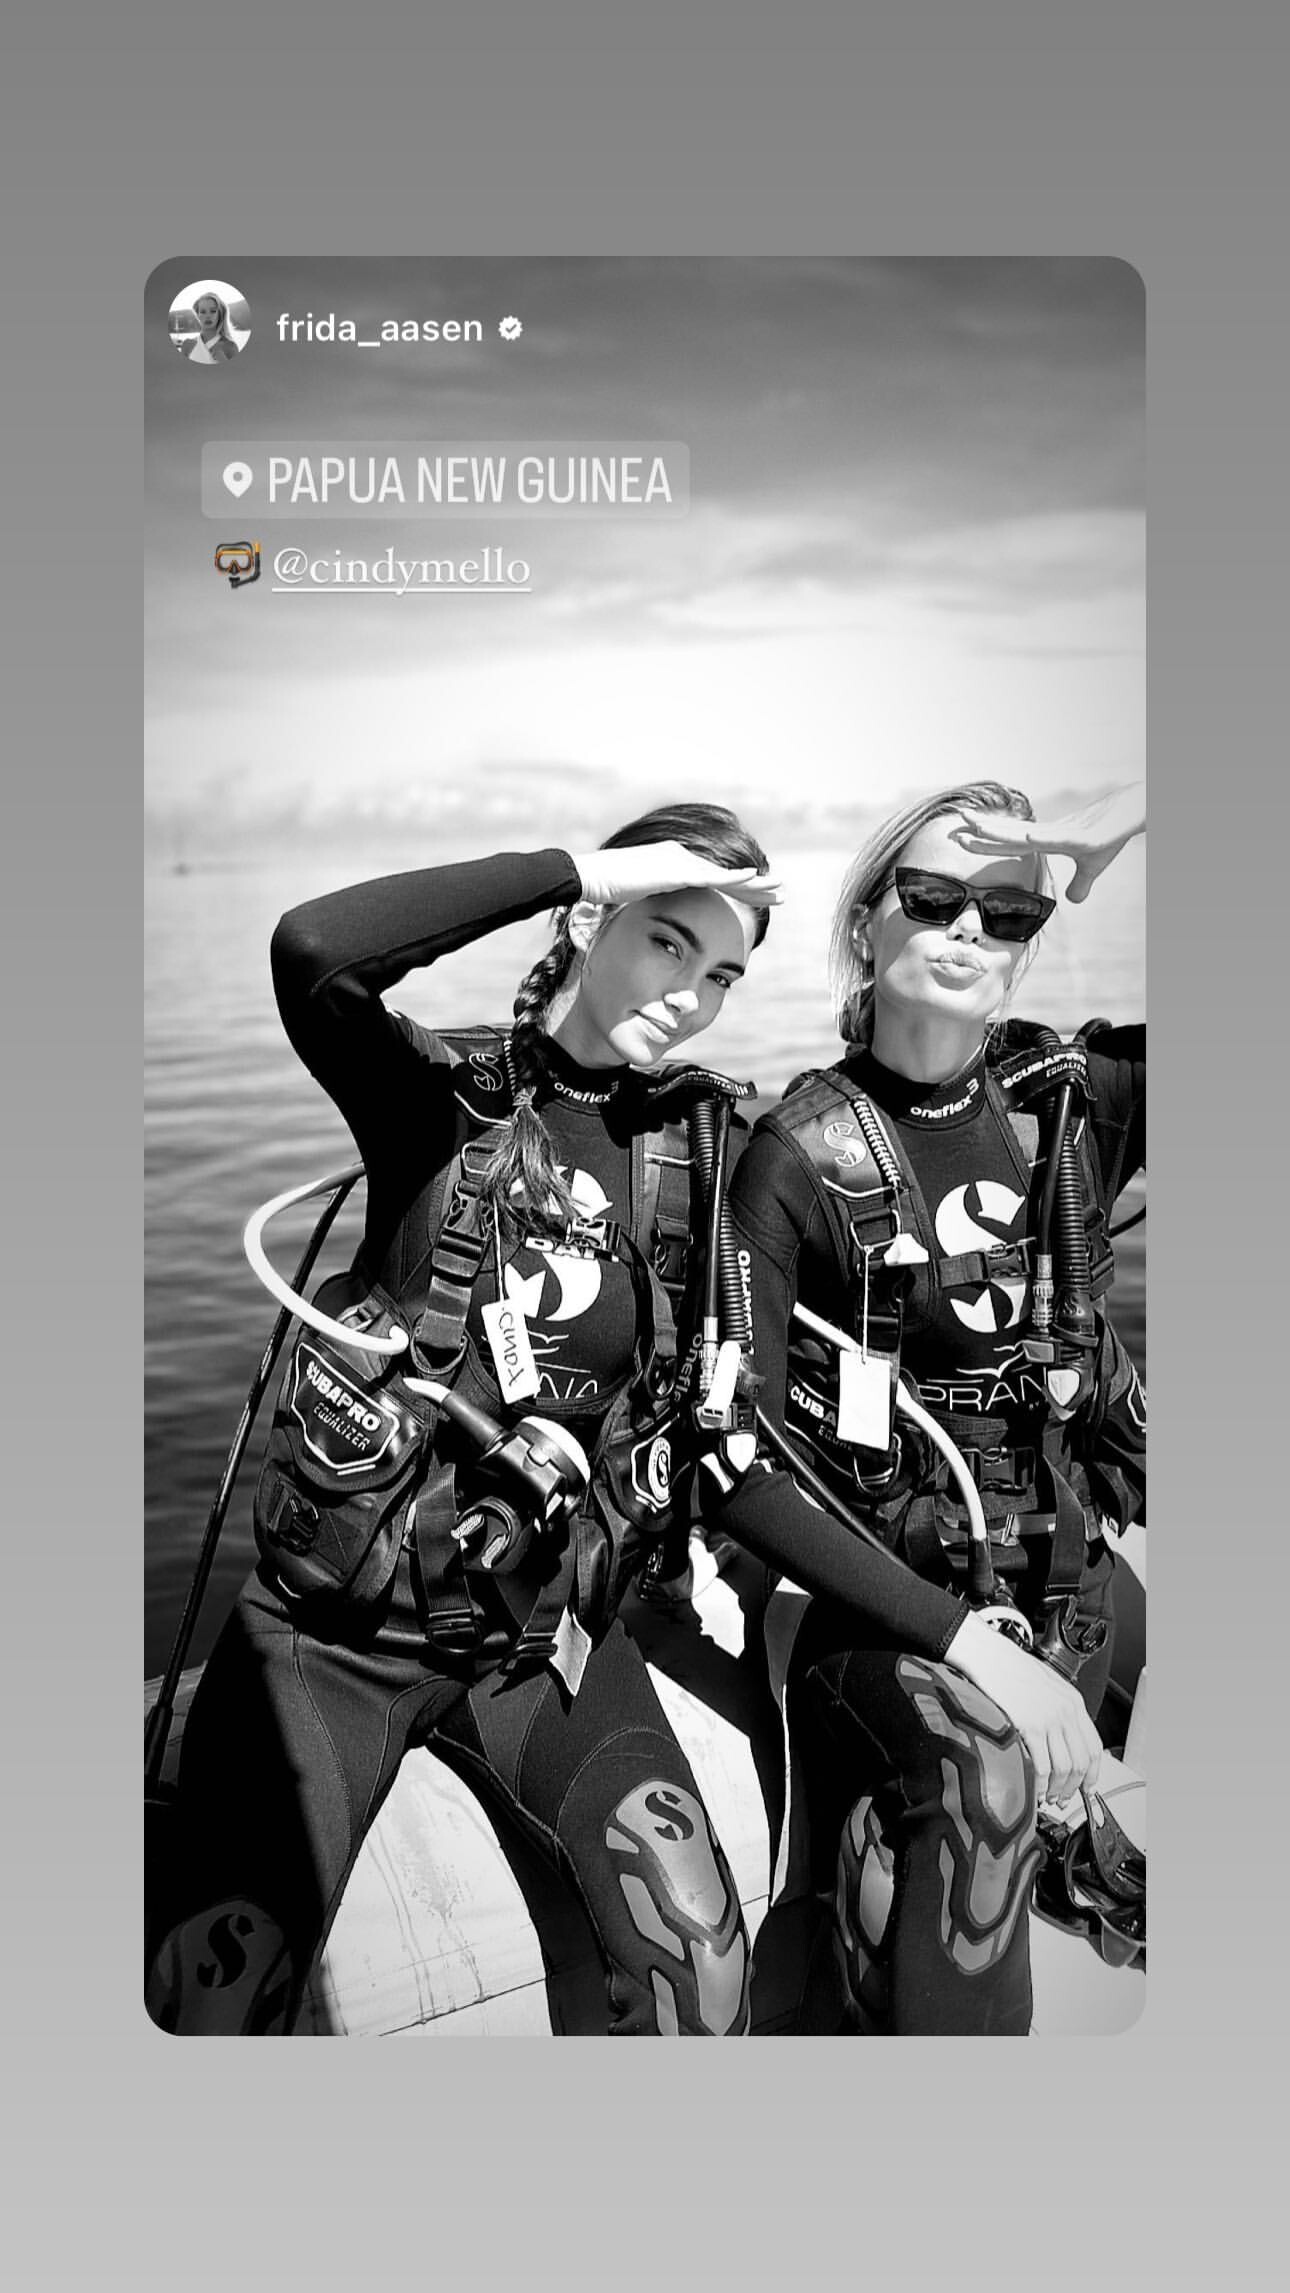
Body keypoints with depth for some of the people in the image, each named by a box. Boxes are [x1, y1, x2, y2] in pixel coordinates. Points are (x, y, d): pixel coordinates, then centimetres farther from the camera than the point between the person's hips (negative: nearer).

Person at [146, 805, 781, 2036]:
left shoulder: (701, 1136, 1)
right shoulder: (452, 1092, -9)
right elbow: (314, 950, -29)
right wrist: (583, 864, -24)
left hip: (544, 1631, 3)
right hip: (334, 1623, -2)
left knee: (700, 1953, -14)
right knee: (208, 2001, -6)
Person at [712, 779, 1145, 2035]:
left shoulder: (1077, 1100, -3)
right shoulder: (798, 1158, -12)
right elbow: (734, 1461, -16)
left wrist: (1137, 813, -20)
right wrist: (960, 1636, -23)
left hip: (1063, 1587, 4)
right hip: (886, 1601, -3)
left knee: (872, 1965, 2)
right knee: (989, 1752, -32)